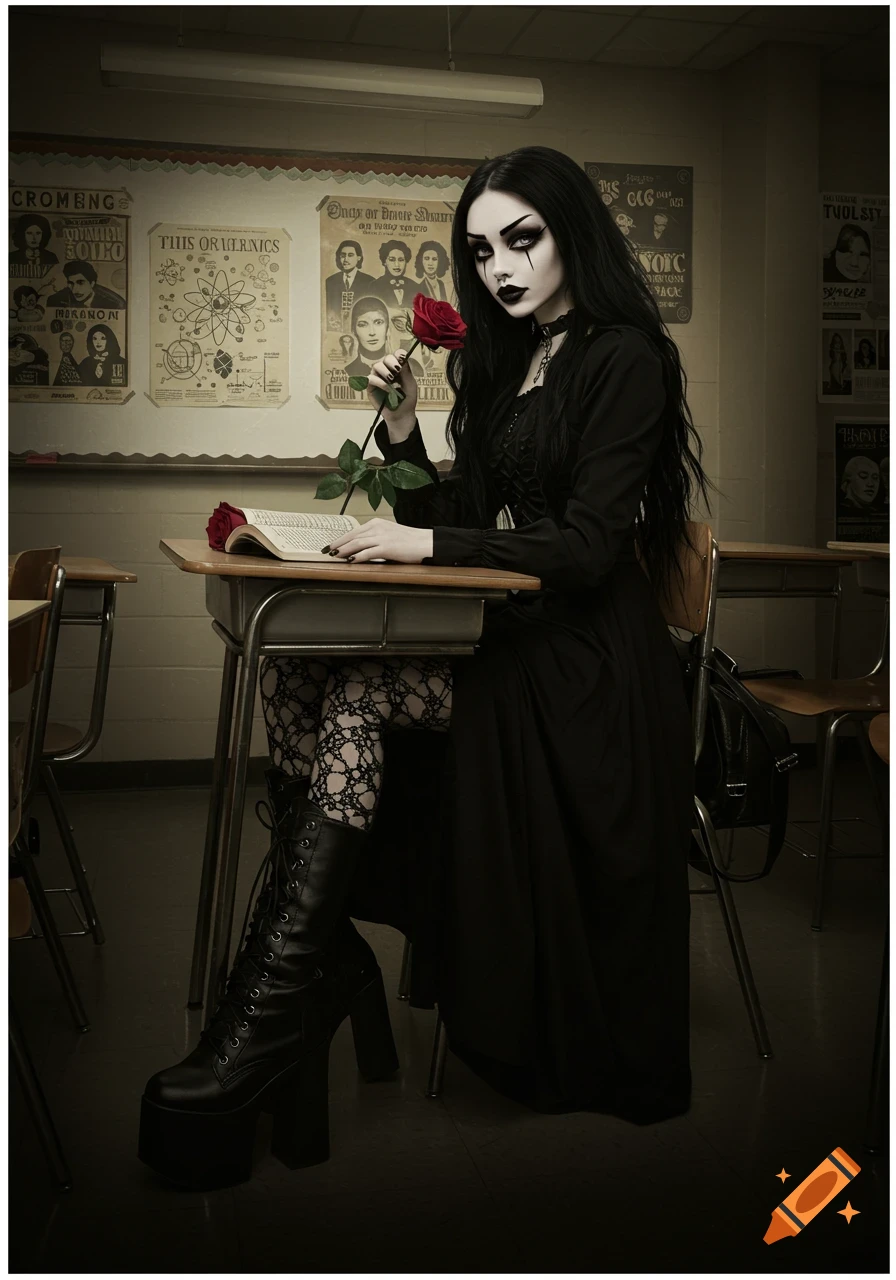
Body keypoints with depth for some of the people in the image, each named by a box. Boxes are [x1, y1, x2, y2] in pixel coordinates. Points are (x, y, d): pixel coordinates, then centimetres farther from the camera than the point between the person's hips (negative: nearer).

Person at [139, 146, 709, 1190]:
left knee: (354, 691, -26)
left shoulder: (623, 358, -5)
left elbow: (589, 543, -16)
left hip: (582, 658, -7)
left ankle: (270, 1017, -24)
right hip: (509, 633, 7)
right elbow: (461, 521, 16)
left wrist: (430, 543, -22)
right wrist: (404, 429, 2)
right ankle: (320, 970, -22)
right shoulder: (508, 362, 19)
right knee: (293, 671, -16)